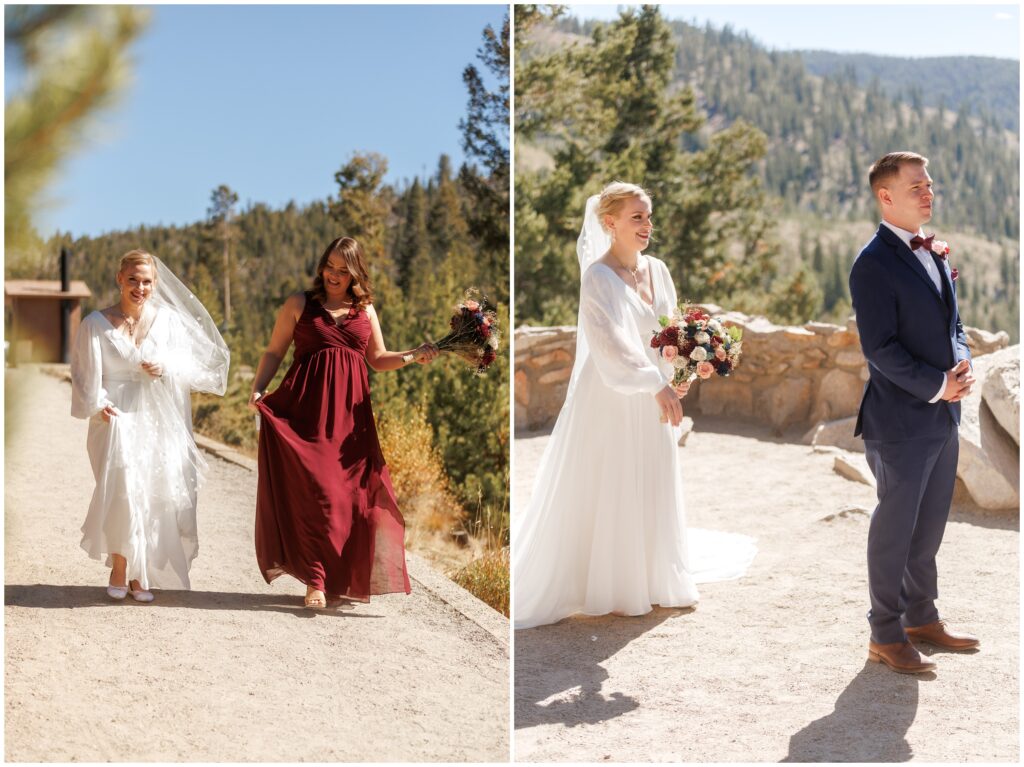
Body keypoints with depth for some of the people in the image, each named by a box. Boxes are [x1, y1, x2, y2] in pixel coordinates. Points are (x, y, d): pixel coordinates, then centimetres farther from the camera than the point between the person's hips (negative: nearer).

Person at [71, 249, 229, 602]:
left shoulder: (169, 319, 7)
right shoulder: (96, 323, 2)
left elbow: (191, 364, 8)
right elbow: (86, 376, 4)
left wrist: (166, 366, -11)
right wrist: (99, 405, -11)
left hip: (159, 421, 2)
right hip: (118, 418, -2)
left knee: (156, 492, -5)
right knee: (124, 487, -19)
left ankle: (139, 574, 10)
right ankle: (119, 569, -2)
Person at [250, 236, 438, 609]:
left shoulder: (365, 309, 14)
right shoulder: (300, 303, 6)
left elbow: (379, 359, 16)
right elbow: (274, 352, 6)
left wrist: (414, 355, -1)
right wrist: (257, 389, -7)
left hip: (350, 413, 3)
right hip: (307, 410, -3)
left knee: (355, 491, 1)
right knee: (313, 491, -8)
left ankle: (348, 578, 13)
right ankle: (316, 581, -2)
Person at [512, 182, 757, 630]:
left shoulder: (657, 270, 6)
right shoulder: (598, 277, -15)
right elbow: (611, 343, -27)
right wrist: (657, 385, -35)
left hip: (652, 400, 7)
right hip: (610, 400, -7)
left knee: (651, 490, 15)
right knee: (606, 492, 2)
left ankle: (651, 578, 30)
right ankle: (608, 588, 13)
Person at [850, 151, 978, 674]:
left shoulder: (935, 253, 13)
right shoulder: (873, 263, -14)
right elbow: (879, 347, -19)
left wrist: (961, 365, -1)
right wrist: (936, 386, -18)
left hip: (943, 415, 8)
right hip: (901, 420, -8)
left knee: (930, 524, 16)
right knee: (895, 527, 1)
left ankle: (921, 617, 30)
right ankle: (885, 635, 13)